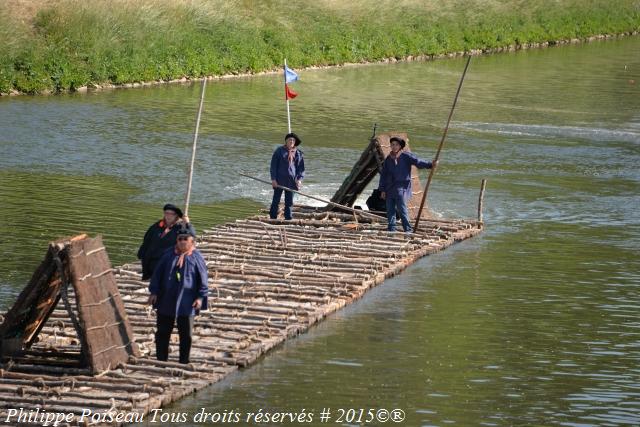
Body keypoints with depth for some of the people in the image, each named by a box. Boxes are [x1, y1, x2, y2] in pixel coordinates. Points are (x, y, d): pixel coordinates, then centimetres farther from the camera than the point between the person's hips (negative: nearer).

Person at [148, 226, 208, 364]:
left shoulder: (197, 258, -3)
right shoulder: (168, 255, 3)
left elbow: (202, 279, -3)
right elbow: (158, 273, 6)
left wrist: (200, 297, -10)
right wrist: (154, 291, 1)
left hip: (186, 304, -2)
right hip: (166, 301, 2)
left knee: (186, 334, 5)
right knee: (162, 332, 8)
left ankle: (184, 362, 15)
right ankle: (161, 360, 17)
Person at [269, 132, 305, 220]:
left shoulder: (299, 154, 9)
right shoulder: (279, 151, 2)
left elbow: (301, 168, 10)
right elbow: (273, 165, 0)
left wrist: (300, 179, -5)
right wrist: (273, 179, -8)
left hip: (291, 182, 2)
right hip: (279, 181, -2)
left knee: (289, 203, 4)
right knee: (276, 201, 0)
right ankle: (272, 219, 2)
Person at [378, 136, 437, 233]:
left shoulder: (406, 156, -1)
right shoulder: (388, 159, 12)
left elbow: (418, 162, -10)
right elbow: (383, 175, 15)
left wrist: (430, 164, -26)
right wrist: (382, 189, 11)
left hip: (401, 188, -5)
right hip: (390, 188, 5)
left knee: (401, 208, -12)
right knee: (390, 210, 5)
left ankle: (408, 229, -11)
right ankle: (391, 229, 11)